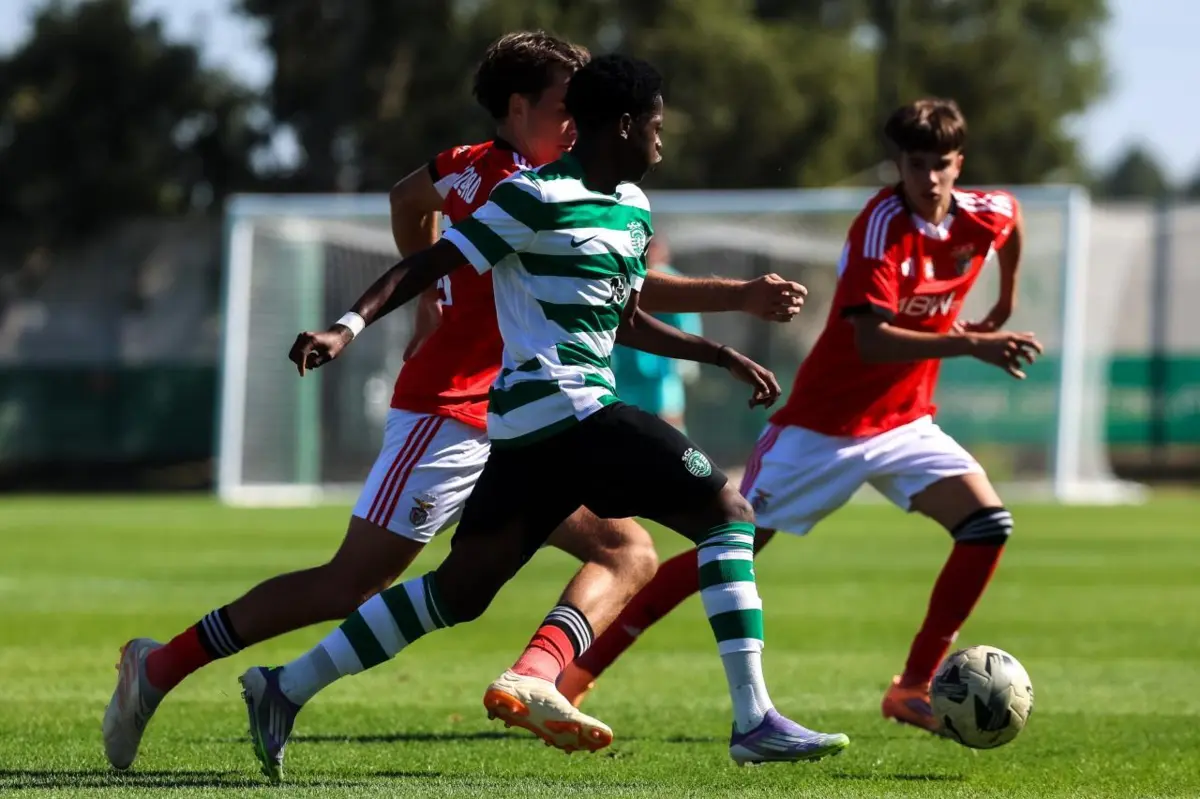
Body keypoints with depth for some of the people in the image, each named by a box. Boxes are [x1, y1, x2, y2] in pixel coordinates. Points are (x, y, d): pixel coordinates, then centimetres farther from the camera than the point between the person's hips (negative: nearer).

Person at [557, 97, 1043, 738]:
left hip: (903, 423, 5)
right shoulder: (883, 225, -23)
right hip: (823, 425, -5)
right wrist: (969, 345, -42)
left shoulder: (983, 216, -5)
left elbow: (1012, 214, 23)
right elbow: (871, 341, -34)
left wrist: (1003, 308, 25)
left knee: (988, 524, -14)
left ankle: (914, 688, -4)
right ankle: (580, 672, 4)